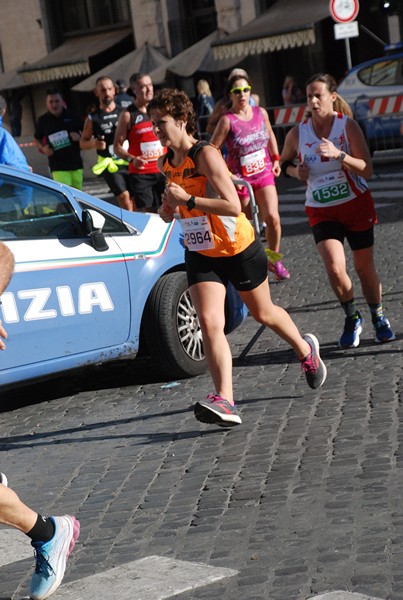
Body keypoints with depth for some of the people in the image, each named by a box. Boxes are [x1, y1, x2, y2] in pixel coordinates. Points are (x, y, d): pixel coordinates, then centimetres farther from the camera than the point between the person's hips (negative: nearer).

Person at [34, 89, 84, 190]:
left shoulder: (72, 116, 2)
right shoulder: (43, 120, 2)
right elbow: (36, 139, 16)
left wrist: (79, 136, -9)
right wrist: (43, 148, -3)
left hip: (76, 163, 2)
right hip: (58, 167, -2)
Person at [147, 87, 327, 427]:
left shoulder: (206, 154, -22)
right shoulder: (165, 163, 1)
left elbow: (233, 206, -30)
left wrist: (188, 200, -33)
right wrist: (169, 209, 0)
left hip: (240, 249, -5)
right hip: (200, 255, 5)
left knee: (263, 313, 15)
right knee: (209, 323, -16)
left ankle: (306, 351, 46)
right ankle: (225, 401, -24)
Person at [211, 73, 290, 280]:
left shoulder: (261, 113, 0)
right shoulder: (227, 120, -15)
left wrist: (276, 158, 17)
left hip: (264, 174, 3)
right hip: (240, 179, -3)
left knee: (272, 217, -13)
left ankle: (274, 260, 6)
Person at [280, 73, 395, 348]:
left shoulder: (348, 125, -11)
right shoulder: (297, 134, -5)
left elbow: (367, 170, -16)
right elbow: (284, 162, 13)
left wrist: (339, 155, -31)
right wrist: (295, 171, -9)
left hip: (356, 205, -1)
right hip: (321, 211, 1)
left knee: (365, 268, 7)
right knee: (335, 267, -18)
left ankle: (379, 317, 32)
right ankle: (352, 318, 7)